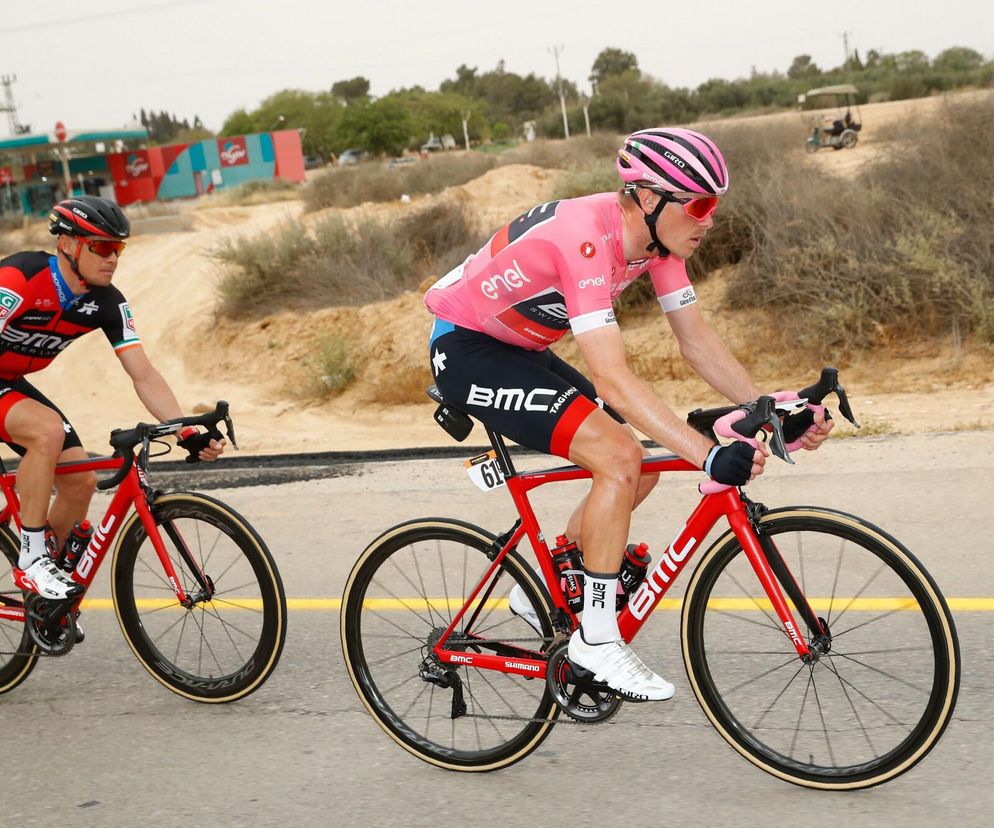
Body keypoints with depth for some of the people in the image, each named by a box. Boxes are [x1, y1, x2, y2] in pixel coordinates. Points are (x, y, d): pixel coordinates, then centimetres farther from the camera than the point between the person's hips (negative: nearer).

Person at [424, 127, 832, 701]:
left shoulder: (659, 234, -7)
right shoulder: (587, 239, -33)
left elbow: (699, 341, -2)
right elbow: (613, 379, -39)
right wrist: (708, 455, -44)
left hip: (521, 349, 9)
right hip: (466, 350, -9)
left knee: (638, 470, 5)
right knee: (619, 459, -22)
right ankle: (596, 639, -11)